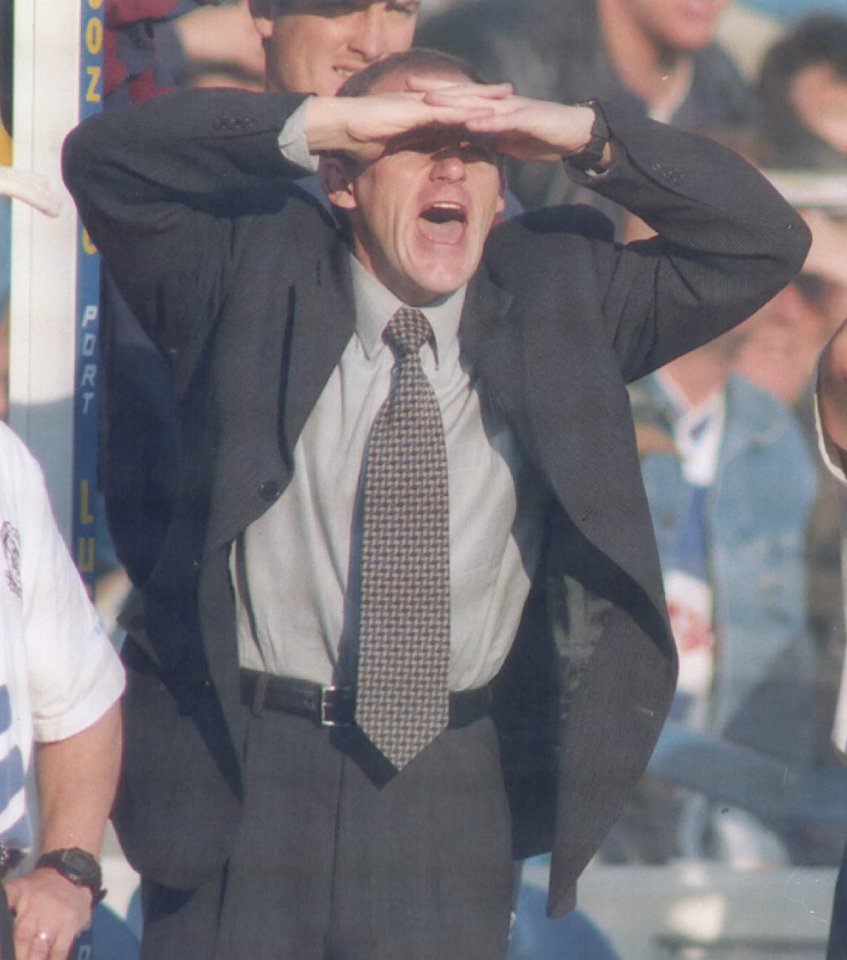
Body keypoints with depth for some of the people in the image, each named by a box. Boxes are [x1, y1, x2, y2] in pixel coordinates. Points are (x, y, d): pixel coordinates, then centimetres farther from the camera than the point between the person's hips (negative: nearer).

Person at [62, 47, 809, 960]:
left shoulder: (563, 294, 8)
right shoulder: (251, 275, 3)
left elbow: (764, 240, 4)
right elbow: (104, 158, -9)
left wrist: (587, 137, -7)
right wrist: (328, 121, -15)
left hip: (453, 794, 1)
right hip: (239, 781, -1)